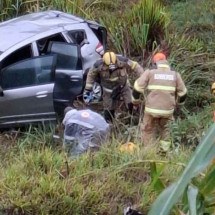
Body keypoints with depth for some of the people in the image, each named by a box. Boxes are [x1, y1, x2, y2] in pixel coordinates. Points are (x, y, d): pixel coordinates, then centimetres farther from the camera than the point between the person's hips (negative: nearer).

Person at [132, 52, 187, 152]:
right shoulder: (175, 74, 3)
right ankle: (165, 150, 24)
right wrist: (179, 102, 29)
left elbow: (138, 87, -5)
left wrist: (135, 100, 12)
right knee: (164, 127, 28)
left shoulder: (150, 72, -4)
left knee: (148, 130, 16)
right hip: (167, 109, 3)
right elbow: (182, 92, 10)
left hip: (152, 108, -3)